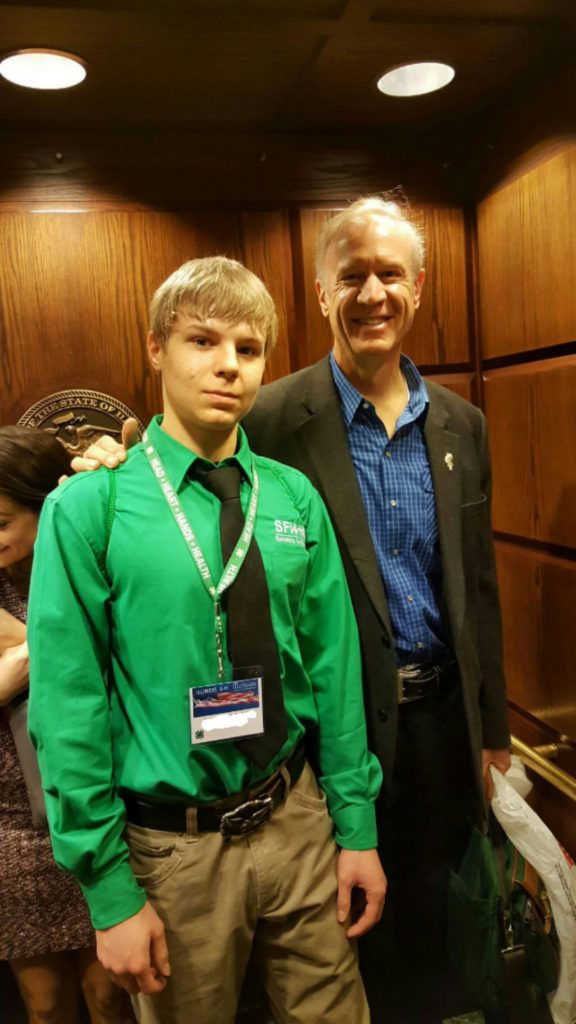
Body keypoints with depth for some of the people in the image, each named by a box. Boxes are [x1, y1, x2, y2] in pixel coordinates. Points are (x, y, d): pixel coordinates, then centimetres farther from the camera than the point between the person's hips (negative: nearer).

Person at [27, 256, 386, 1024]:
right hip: (174, 847, -2)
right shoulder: (88, 508, -14)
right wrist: (111, 893, -8)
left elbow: (334, 667, -1)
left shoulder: (296, 499, -4)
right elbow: (67, 709, -12)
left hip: (299, 822, 3)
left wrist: (356, 828, 3)